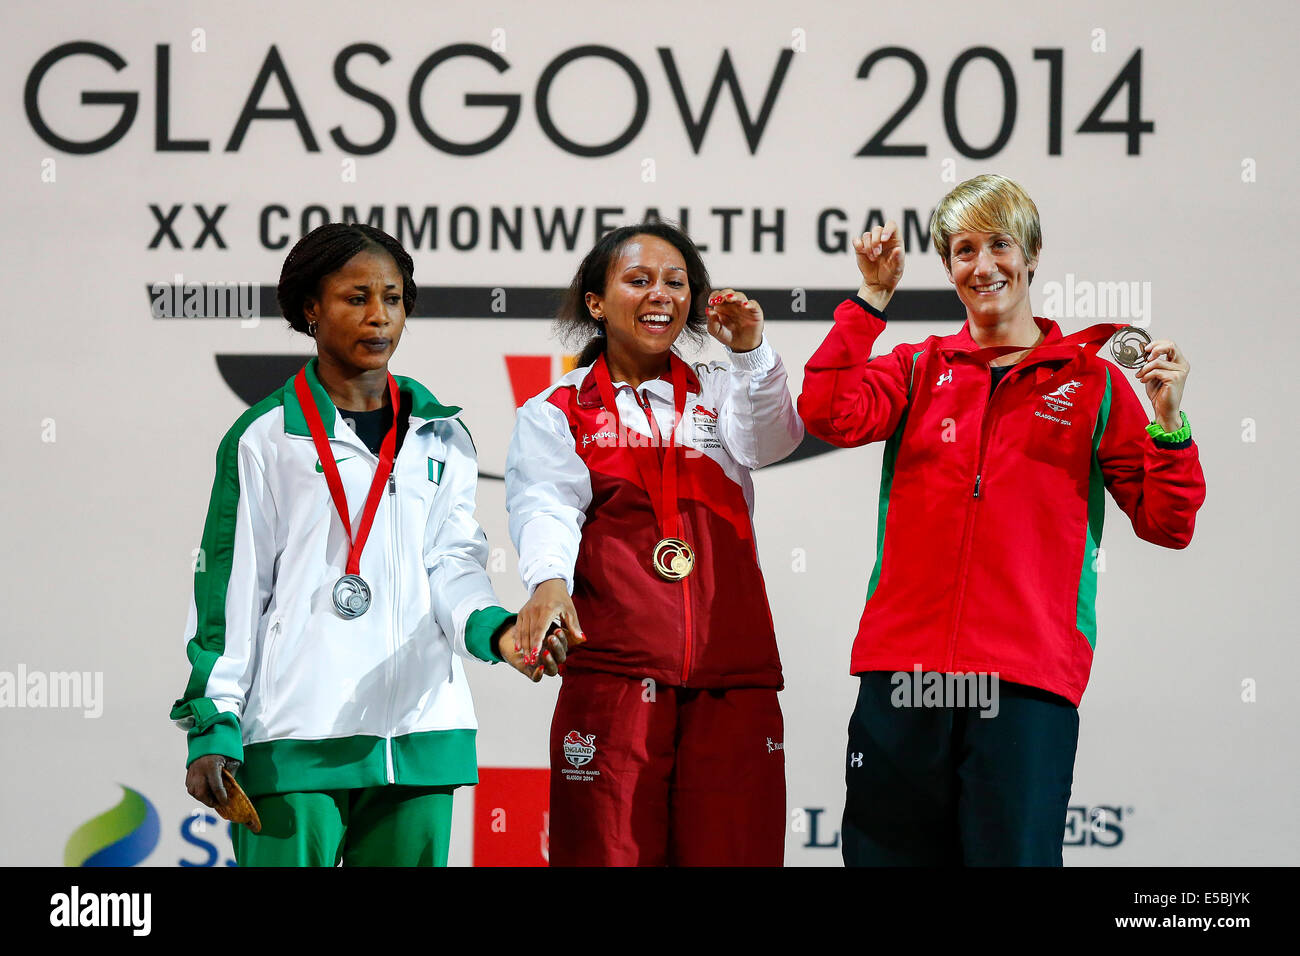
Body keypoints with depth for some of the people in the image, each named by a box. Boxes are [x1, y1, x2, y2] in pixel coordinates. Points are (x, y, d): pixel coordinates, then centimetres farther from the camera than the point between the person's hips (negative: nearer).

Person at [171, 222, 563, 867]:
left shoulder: (440, 437, 15)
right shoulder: (267, 437, 3)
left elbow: (451, 561, 6)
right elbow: (230, 584, 2)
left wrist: (492, 627, -16)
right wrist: (213, 724, -5)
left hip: (419, 735, 4)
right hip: (295, 736, -3)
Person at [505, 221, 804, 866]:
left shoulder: (719, 396, 19)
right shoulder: (554, 415, 13)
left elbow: (770, 441, -3)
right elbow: (546, 504, -6)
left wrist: (750, 352, -21)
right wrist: (548, 582, -27)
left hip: (731, 677, 2)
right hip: (614, 666, -2)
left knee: (733, 849, -5)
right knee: (611, 851, -8)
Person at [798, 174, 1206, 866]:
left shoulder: (1091, 382, 11)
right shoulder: (919, 368, 15)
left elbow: (1166, 524, 7)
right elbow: (829, 414, -5)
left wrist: (1168, 418, -7)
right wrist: (874, 297, -3)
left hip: (1029, 679, -2)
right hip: (903, 666, 2)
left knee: (1014, 854, -6)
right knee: (890, 853, 3)